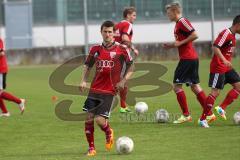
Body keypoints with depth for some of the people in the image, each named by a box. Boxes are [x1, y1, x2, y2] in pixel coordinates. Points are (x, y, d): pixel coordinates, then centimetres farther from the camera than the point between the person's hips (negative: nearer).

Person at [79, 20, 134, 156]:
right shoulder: (95, 49, 6)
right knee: (89, 118, -5)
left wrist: (123, 81, -7)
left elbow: (131, 66, 6)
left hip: (110, 91, -3)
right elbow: (88, 66, 18)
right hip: (94, 90, 4)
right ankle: (91, 148, 9)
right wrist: (84, 81, 2)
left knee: (100, 119, -13)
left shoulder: (122, 49, -2)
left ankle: (109, 132, 23)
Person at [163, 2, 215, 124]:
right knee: (194, 86, 12)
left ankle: (186, 115, -3)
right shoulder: (178, 24, 18)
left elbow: (194, 35, -21)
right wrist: (172, 45, 14)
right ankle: (209, 114, 12)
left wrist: (180, 43, -17)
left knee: (177, 85, -6)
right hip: (193, 58, 10)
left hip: (187, 59, -10)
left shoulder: (182, 21, -12)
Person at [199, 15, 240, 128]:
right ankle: (202, 119, -5)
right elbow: (215, 47, -26)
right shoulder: (226, 33, -16)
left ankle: (222, 108, 2)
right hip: (218, 67, -9)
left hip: (227, 68, 9)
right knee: (215, 92, -10)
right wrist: (224, 61, -35)